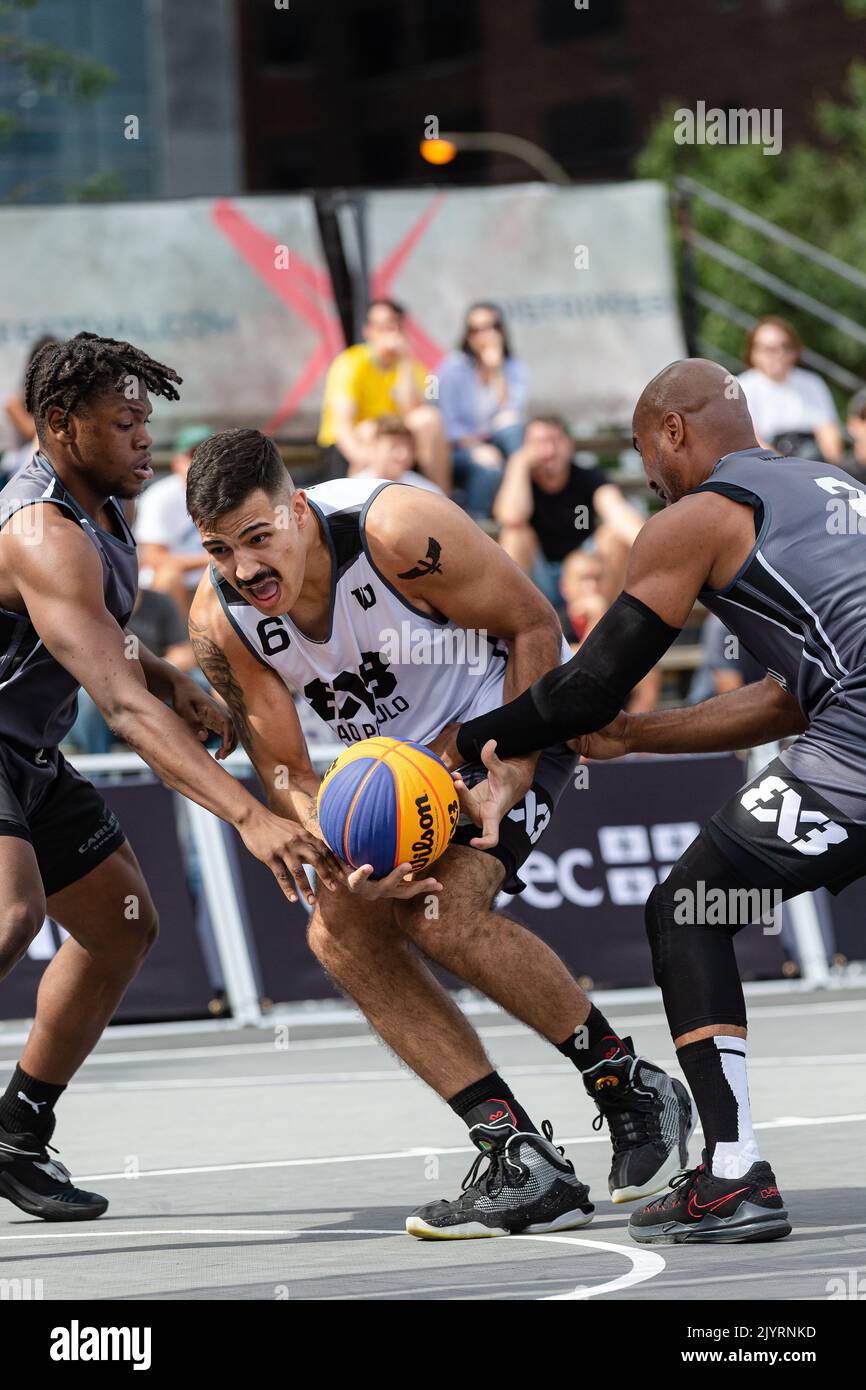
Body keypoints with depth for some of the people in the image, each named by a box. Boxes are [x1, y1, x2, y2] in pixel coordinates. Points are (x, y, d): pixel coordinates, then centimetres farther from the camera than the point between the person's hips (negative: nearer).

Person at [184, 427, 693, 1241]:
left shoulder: (396, 531, -32)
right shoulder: (221, 621, -16)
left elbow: (535, 629, -20)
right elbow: (284, 774, -11)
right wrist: (349, 855, -32)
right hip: (399, 756, 7)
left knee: (444, 916, -25)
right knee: (342, 933, -10)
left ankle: (633, 1089, -8)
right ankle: (523, 1163, -11)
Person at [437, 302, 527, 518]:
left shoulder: (514, 368, 5)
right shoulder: (455, 367, -3)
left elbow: (512, 415, -10)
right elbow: (449, 423, -7)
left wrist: (496, 370, -14)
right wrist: (475, 448, -23)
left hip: (495, 444, 4)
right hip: (459, 450, -4)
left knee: (513, 428, -29)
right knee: (489, 469, -35)